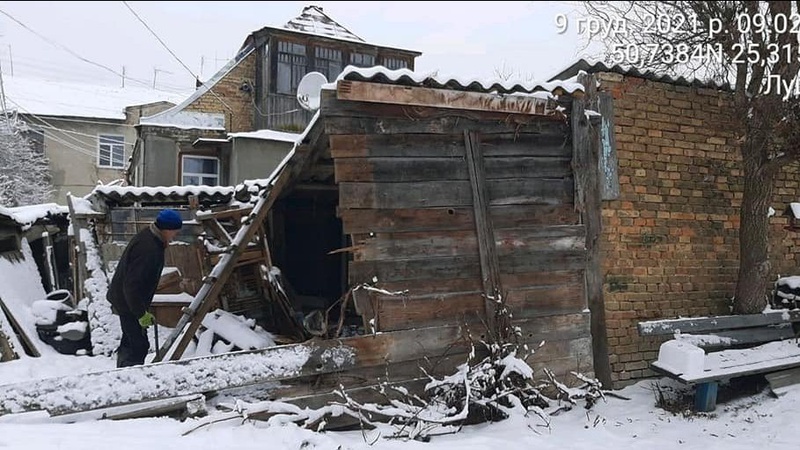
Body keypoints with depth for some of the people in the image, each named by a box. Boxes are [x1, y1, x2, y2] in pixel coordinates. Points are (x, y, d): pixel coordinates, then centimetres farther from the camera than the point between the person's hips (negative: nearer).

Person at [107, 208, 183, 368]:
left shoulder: (147, 236, 3)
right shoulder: (148, 249, -31)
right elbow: (132, 285, -31)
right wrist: (141, 314, -25)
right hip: (129, 303, -11)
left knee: (130, 340, 23)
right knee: (139, 345, -6)